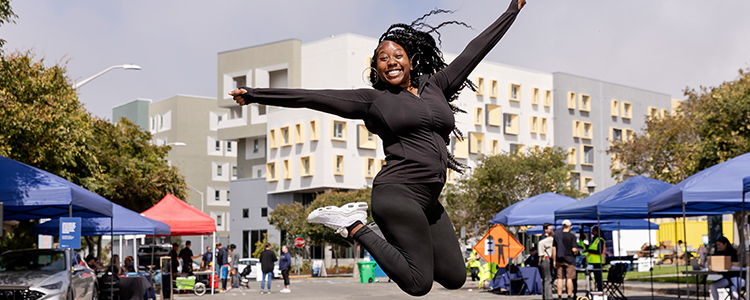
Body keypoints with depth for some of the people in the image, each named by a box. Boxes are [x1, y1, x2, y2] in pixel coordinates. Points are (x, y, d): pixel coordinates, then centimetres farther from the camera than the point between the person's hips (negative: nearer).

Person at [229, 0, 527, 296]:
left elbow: (475, 50, 22)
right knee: (419, 284, -13)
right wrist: (255, 94, -1)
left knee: (454, 278, 7)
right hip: (398, 192, -7)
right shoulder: (373, 100, 4)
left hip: (429, 201, 7)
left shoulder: (435, 87, 17)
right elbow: (312, 97, 1)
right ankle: (354, 226, 2)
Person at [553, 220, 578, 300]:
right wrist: (576, 252, 10)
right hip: (569, 260, -3)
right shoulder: (572, 236, -8)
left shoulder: (557, 235, 4)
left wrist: (554, 260, 9)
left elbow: (554, 248, 4)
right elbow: (574, 249, -14)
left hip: (559, 260, 4)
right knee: (569, 278, 1)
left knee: (560, 278, 6)